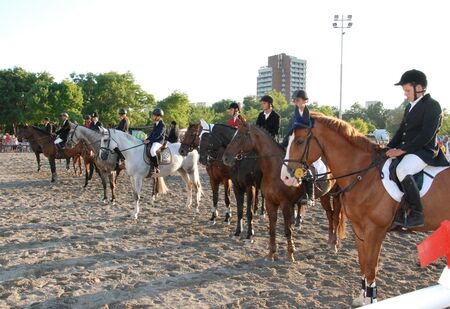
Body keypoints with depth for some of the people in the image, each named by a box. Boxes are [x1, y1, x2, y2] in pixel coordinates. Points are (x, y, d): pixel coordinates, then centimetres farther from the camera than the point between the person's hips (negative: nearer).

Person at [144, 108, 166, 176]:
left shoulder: (162, 125, -12)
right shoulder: (155, 124, 16)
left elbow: (158, 135, -19)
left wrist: (150, 140, -24)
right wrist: (147, 139, 3)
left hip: (159, 141, -10)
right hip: (153, 140, 10)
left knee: (152, 150, -35)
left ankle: (155, 168, -27)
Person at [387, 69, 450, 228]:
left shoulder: (432, 105, -10)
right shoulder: (410, 107, 18)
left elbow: (426, 135, -19)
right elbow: (401, 130, 20)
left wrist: (402, 150, -22)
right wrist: (390, 148, 4)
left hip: (423, 151, -10)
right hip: (407, 149, 10)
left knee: (402, 170, -35)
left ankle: (416, 214, -28)